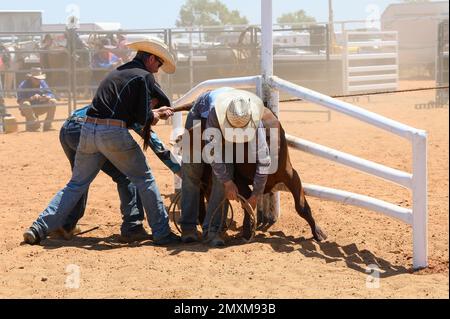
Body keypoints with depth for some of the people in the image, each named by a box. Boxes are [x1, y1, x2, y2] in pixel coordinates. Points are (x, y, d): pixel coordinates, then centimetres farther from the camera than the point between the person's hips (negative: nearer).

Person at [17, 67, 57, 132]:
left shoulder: (42, 83, 1)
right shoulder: (23, 85, -13)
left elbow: (51, 95, -6)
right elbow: (20, 100, -24)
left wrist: (46, 97, -30)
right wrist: (32, 98, -39)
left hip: (40, 108, 4)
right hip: (28, 110, -4)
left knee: (53, 101, -17)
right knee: (25, 104, -36)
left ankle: (47, 125, -12)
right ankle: (33, 124, -19)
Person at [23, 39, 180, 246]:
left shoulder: (116, 73, 25)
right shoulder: (145, 76, 1)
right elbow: (144, 118, -5)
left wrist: (155, 113, 32)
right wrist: (156, 116, 16)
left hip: (88, 130, 6)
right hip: (114, 134, -6)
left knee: (76, 185, 14)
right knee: (144, 180, 9)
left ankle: (39, 228, 5)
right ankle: (161, 233, 10)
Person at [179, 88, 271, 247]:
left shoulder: (255, 121, -38)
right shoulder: (214, 112, -45)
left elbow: (263, 159, -31)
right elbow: (213, 151, -36)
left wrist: (255, 195, -25)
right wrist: (228, 182, -30)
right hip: (200, 114, -1)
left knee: (225, 170, -16)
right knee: (192, 169, -8)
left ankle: (212, 229, -13)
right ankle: (188, 225, 3)